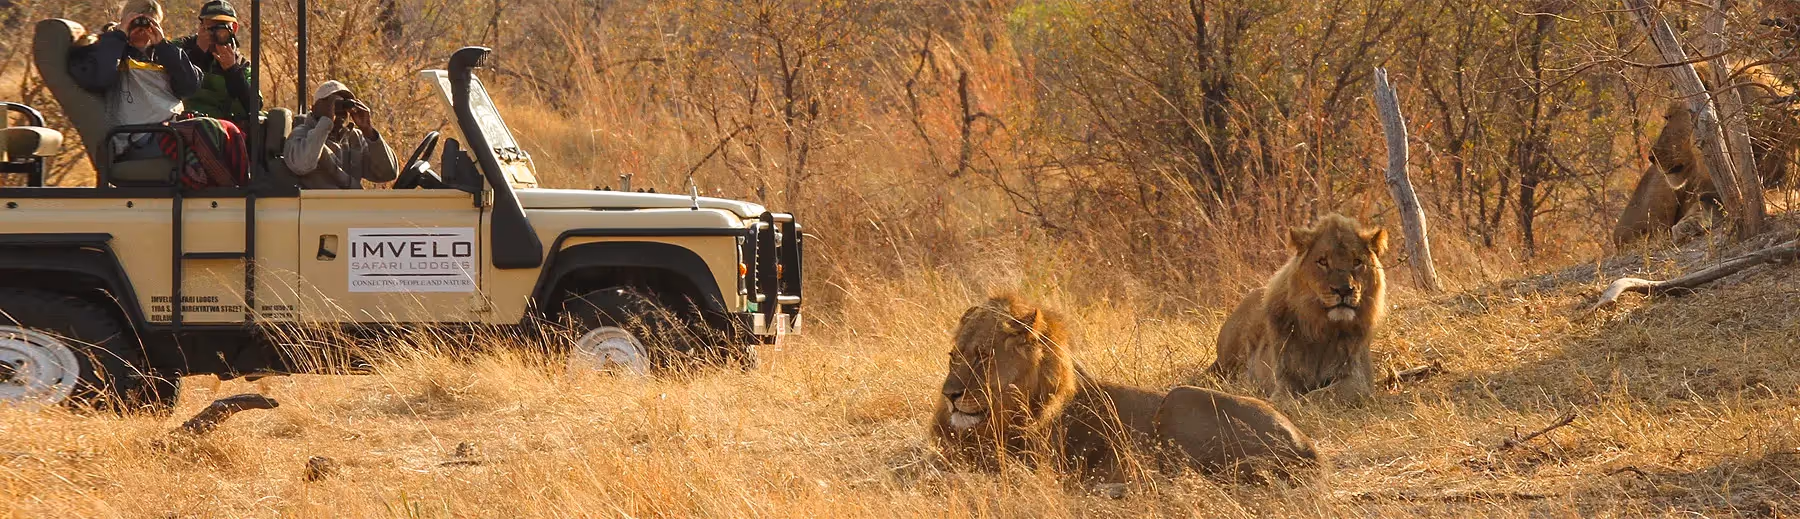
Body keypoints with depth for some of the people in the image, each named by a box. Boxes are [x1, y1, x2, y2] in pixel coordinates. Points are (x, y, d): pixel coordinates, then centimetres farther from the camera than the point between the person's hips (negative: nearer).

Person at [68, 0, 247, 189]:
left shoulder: (159, 55, 28)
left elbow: (191, 85, 12)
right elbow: (95, 77, -13)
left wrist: (162, 45, 6)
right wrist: (119, 35, -2)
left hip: (175, 127, 7)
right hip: (140, 143, -7)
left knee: (230, 131, -19)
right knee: (208, 129, -29)